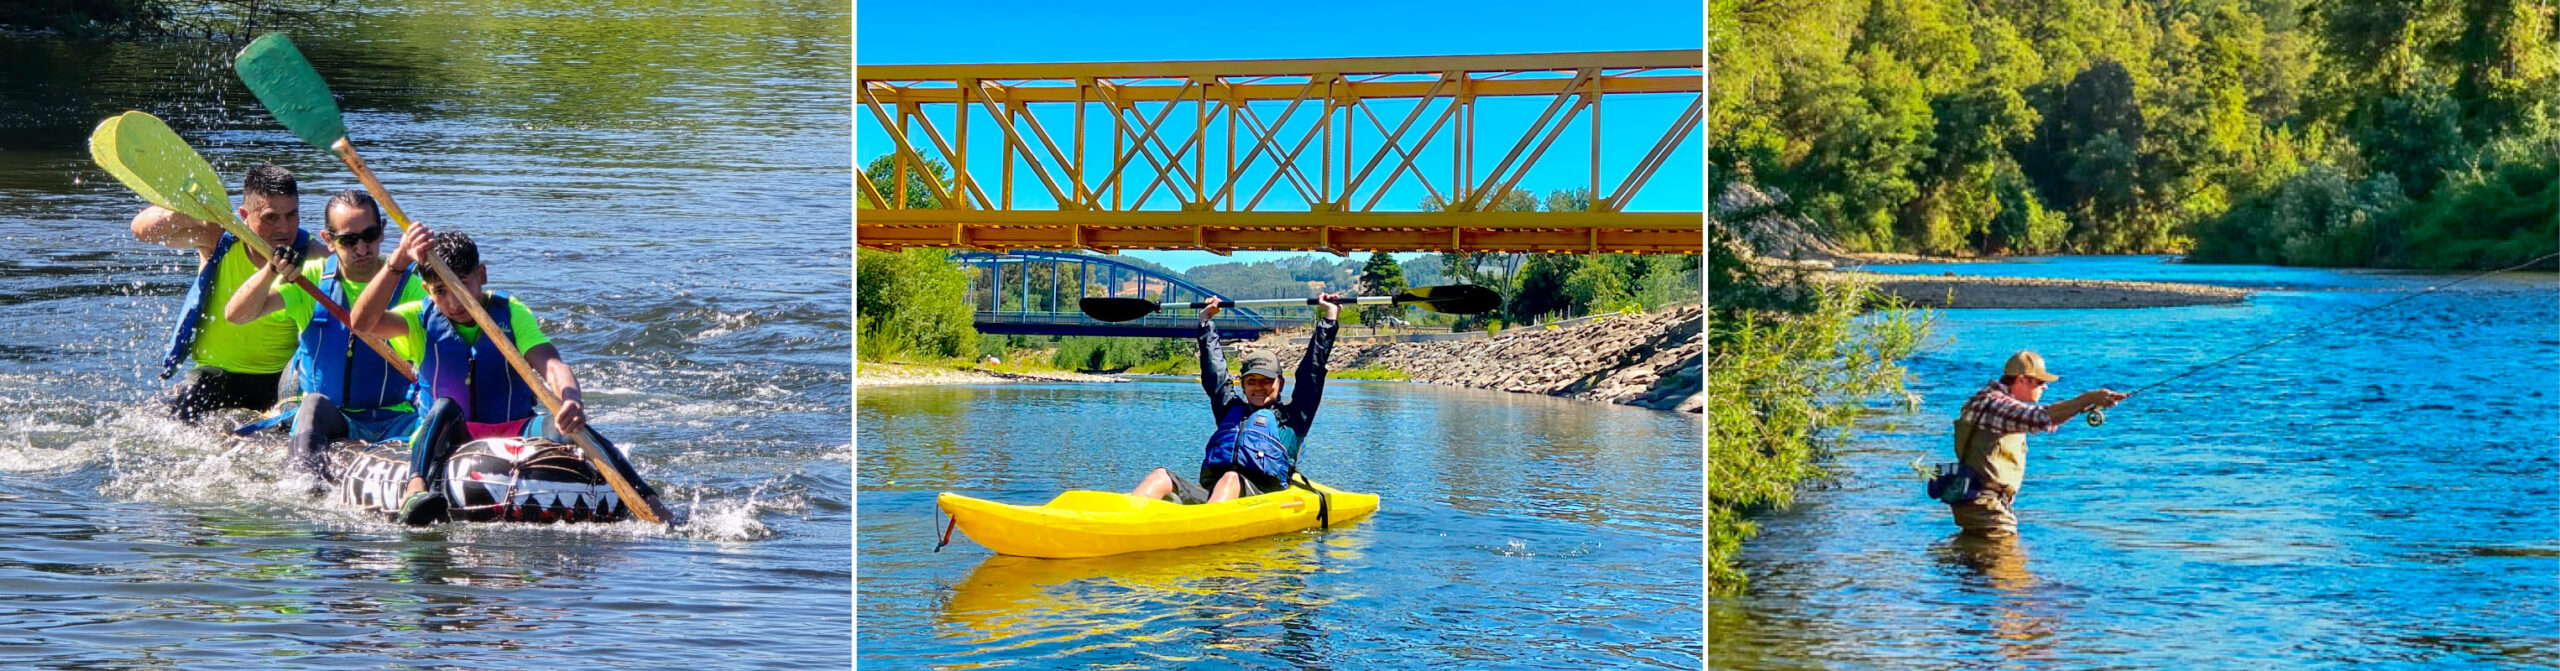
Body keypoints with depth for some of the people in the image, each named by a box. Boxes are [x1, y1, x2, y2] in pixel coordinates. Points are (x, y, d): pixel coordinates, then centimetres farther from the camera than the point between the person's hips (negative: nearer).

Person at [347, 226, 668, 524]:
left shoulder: (511, 314, 2)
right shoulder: (422, 320, 2)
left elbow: (550, 364, -15)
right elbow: (363, 322, -18)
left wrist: (572, 401, -39)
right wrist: (399, 260, -32)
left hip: (514, 434, 0)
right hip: (446, 443, 0)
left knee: (561, 427, -30)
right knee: (444, 408, -32)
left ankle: (648, 502, -43)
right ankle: (416, 489, -55)